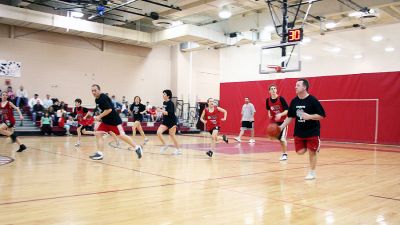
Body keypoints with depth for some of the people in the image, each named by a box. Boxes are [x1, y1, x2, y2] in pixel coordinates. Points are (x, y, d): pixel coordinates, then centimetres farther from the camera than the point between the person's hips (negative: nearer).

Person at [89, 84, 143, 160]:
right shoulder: (97, 100, 11)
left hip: (114, 120, -9)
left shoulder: (103, 98, -18)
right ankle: (100, 153, -1)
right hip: (105, 121, 9)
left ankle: (137, 148, 5)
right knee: (98, 134, -2)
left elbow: (109, 109, -24)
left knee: (121, 136, -7)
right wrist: (99, 118, 14)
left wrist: (99, 116, -20)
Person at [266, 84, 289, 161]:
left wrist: (280, 114, -30)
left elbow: (287, 110, -14)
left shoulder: (281, 99, -15)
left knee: (282, 138, -10)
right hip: (274, 121, 5)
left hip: (282, 121, -4)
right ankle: (283, 153, 30)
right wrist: (269, 115, -5)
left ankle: (285, 154, 5)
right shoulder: (268, 100, -1)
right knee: (279, 138, 10)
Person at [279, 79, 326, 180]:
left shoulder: (312, 100, -15)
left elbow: (321, 115, -14)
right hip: (299, 132, 5)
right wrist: (282, 126, -1)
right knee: (300, 151, 3)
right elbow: (290, 116, 9)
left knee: (311, 152, 1)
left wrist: (309, 116, -28)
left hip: (312, 132, -5)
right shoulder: (294, 101, 1)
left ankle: (312, 172, 17)